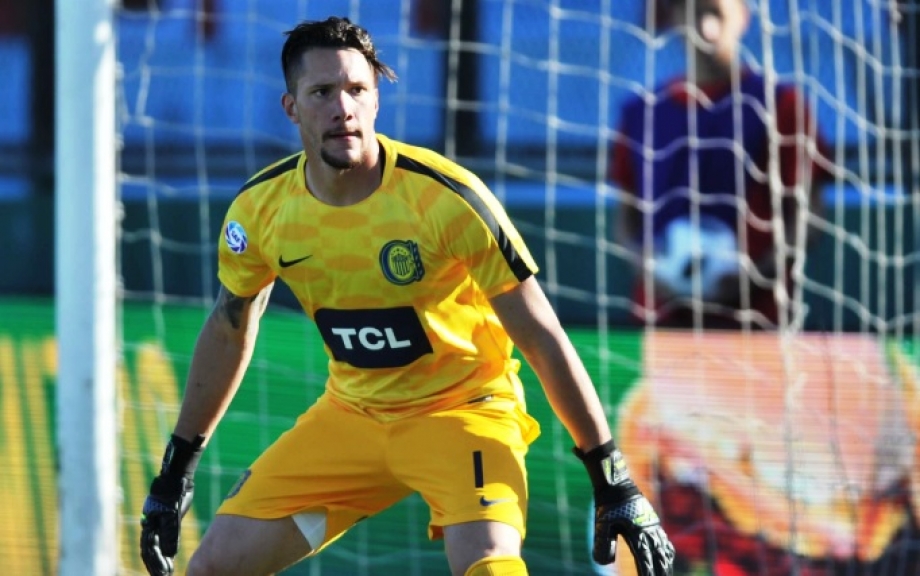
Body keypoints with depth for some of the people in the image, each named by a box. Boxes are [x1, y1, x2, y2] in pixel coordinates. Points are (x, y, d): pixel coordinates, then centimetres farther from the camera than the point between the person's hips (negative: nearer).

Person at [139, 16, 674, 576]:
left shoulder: (446, 197, -21)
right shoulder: (259, 209, -8)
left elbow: (543, 339, -15)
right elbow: (229, 331, 12)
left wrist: (615, 483, -14)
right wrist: (176, 469, 15)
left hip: (463, 409, -4)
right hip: (350, 413, 5)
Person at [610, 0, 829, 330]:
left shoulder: (779, 105, 1)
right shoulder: (643, 112, 12)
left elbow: (805, 218, -1)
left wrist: (751, 274, -16)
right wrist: (648, 263, -5)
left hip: (749, 322, -3)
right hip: (664, 320, 3)